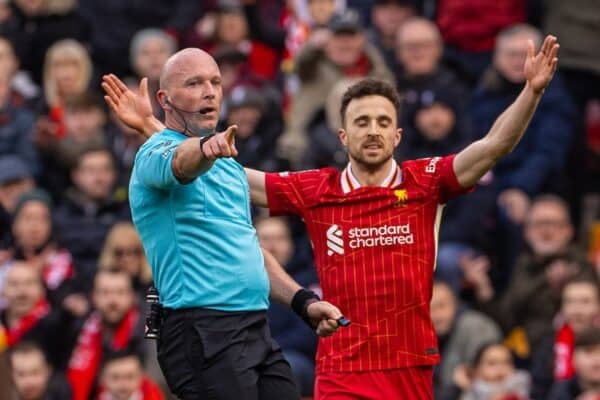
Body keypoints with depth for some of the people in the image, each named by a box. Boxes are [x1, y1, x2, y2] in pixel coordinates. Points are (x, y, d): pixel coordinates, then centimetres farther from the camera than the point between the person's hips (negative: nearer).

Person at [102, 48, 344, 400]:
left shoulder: (230, 166, 22)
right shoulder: (156, 153, -4)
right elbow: (182, 163, -29)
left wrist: (304, 302, 17)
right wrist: (207, 147, -52)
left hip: (258, 329, 8)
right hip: (203, 330, -8)